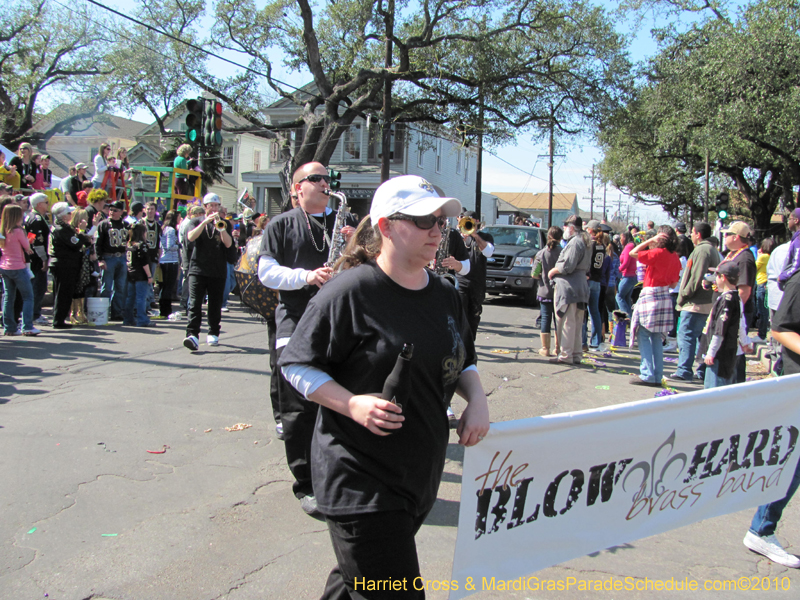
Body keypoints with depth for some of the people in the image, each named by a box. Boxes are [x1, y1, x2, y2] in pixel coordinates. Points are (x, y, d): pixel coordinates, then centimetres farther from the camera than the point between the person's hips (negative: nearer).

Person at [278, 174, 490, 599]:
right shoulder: (351, 292, -15)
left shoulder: (445, 295, 7)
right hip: (359, 480, -7)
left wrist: (477, 399, 0)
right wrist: (352, 404, -24)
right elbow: (296, 364, -10)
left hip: (421, 475, 7)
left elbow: (463, 361, 20)